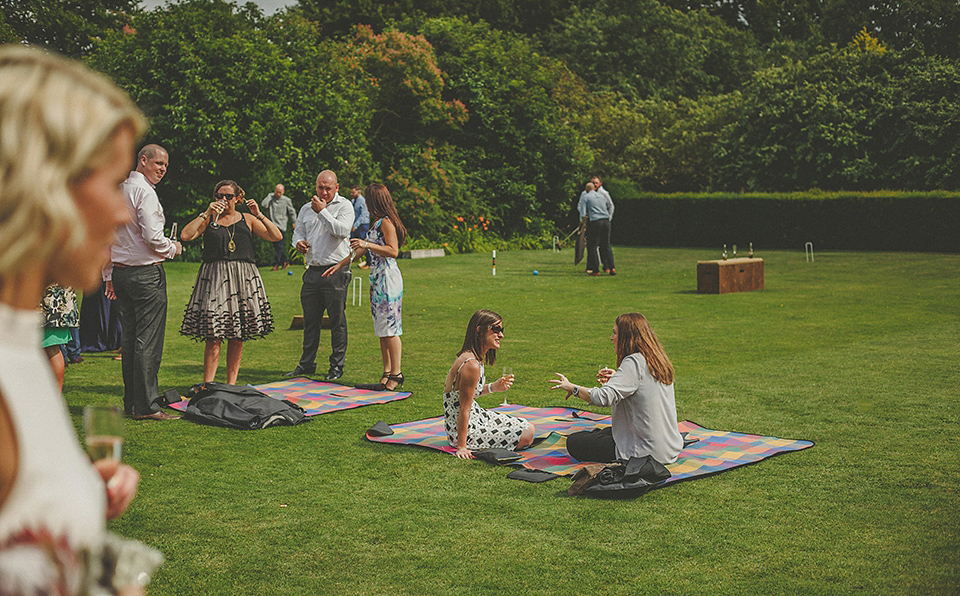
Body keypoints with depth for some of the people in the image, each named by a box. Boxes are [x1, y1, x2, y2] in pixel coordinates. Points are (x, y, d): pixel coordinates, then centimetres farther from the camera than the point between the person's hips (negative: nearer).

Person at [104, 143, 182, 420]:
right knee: (148, 341, -7)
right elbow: (152, 237, -19)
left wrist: (109, 275, 21)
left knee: (130, 338, 12)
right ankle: (146, 406, -6)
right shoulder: (144, 191, -12)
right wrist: (173, 248, 0)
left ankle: (131, 402, 17)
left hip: (120, 272, 9)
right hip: (146, 273, -9)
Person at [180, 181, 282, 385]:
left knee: (237, 337, 4)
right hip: (215, 278, -2)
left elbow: (276, 237, 6)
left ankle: (231, 383, 12)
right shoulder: (208, 220, 11)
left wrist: (259, 215, -4)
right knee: (214, 336, -9)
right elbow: (185, 236, -6)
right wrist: (206, 213, -8)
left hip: (243, 279, 2)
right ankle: (207, 385, -7)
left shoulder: (247, 220, 14)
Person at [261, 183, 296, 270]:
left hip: (281, 226, -3)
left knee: (279, 246, -8)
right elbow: (264, 205, -11)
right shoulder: (270, 198, 7)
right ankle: (284, 261, 22)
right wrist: (270, 195, -6)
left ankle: (276, 264, -4)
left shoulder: (286, 200, 3)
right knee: (276, 245, 8)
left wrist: (295, 223, 8)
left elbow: (292, 212, 12)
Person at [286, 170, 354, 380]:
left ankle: (337, 366, 6)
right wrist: (298, 242, -2)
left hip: (335, 271, -5)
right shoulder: (306, 209, 16)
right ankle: (307, 364, 18)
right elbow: (298, 231, 20)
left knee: (337, 320, -1)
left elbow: (342, 230, -15)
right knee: (310, 319, 9)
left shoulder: (344, 206, 0)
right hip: (313, 270, 5)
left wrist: (322, 211, -14)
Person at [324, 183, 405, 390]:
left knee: (389, 328, -8)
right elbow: (360, 251, 26)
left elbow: (393, 251, -19)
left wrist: (367, 244, -24)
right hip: (377, 279, 10)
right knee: (382, 328, 9)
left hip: (388, 278, -10)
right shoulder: (377, 223, 19)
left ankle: (396, 373, -5)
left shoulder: (386, 222, -10)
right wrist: (339, 265, 28)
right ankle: (387, 373, 12)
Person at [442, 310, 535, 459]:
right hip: (467, 429, -10)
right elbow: (464, 409, -25)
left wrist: (493, 387, 2)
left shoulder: (469, 356, 3)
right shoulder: (471, 365, -28)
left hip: (477, 416, 10)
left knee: (529, 428, 14)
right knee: (526, 437, -8)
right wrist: (461, 446, -22)